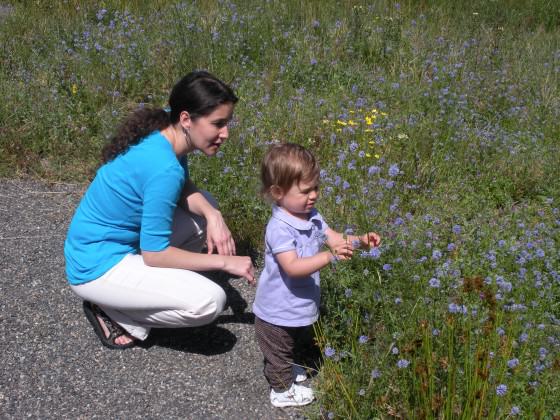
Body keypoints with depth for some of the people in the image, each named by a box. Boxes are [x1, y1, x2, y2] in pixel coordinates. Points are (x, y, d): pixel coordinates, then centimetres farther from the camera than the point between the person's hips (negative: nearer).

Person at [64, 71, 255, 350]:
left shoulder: (162, 132, -6)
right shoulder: (163, 168, -30)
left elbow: (184, 189, 6)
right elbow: (154, 254, -24)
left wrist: (213, 216, -15)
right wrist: (224, 261, -17)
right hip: (96, 269, -9)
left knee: (205, 208, 10)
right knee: (210, 301, -21)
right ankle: (110, 311, -2)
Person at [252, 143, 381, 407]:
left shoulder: (311, 216, -5)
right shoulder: (279, 228, -32)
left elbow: (335, 238, -1)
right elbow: (293, 267, -41)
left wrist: (359, 241, -20)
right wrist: (331, 256, -49)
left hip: (299, 305, 8)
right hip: (278, 312, -8)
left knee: (290, 346, 33)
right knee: (278, 351, 18)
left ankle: (284, 369, 58)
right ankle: (283, 390, 40)